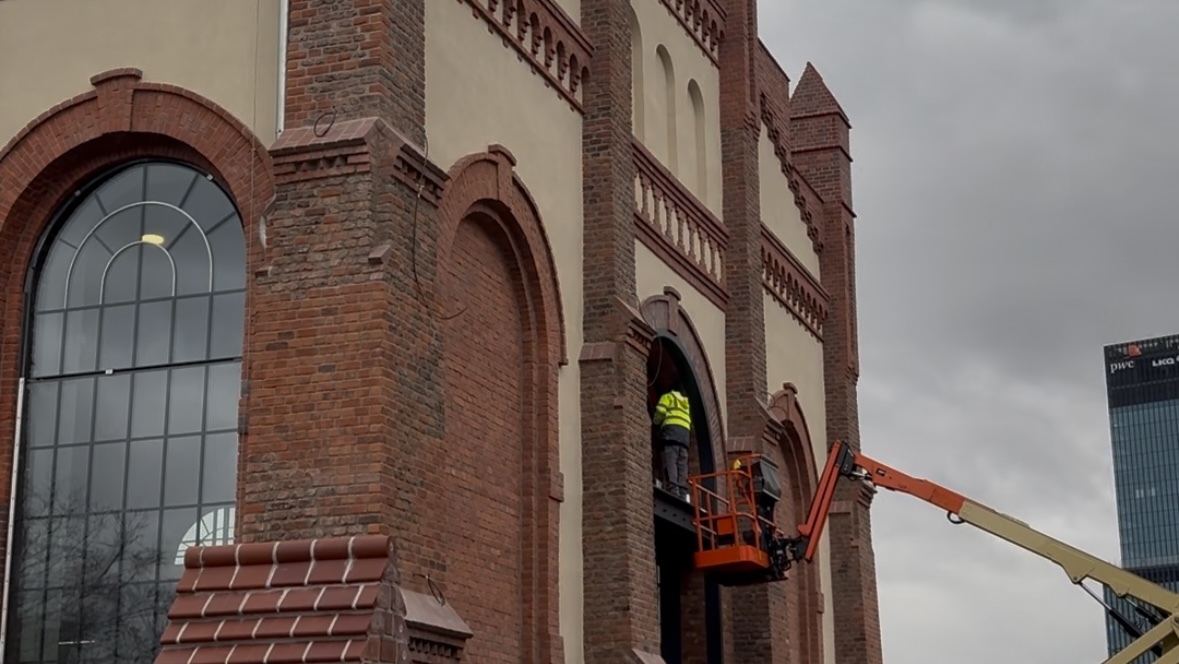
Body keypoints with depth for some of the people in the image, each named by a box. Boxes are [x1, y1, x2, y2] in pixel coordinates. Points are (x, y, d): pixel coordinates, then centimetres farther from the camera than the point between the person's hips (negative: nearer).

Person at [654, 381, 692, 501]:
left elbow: (660, 412, 2)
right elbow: (689, 421, 20)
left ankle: (673, 490, -31)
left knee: (670, 463, -16)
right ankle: (683, 495, -13)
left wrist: (656, 422, 21)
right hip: (685, 434, 5)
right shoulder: (686, 403, 33)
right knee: (682, 466, -1)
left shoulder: (668, 396, 18)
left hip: (671, 430, -5)